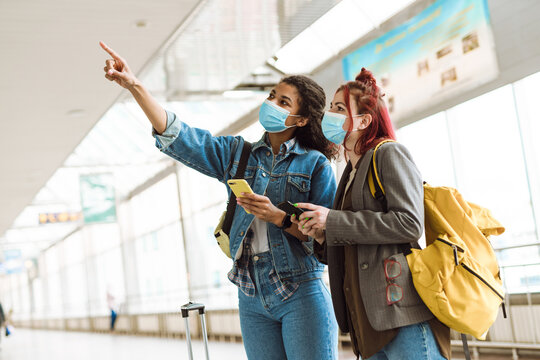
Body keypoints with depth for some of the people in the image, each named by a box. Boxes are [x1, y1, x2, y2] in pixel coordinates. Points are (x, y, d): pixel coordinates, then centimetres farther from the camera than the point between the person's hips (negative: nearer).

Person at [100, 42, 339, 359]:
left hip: (301, 295, -4)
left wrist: (278, 217, -19)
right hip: (252, 299, 4)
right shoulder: (238, 154, 12)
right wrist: (134, 85, -4)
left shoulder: (315, 164, 0)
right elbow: (178, 137, 4)